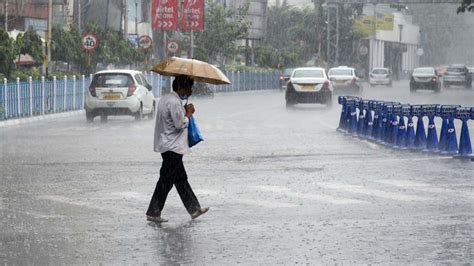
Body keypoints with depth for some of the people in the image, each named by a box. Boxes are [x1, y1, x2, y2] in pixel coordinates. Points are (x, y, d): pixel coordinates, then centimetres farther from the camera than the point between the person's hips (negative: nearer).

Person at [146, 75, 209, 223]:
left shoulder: (165, 98, 13)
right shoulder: (174, 102, -20)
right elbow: (180, 124, -20)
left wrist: (184, 112, 10)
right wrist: (188, 113, -6)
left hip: (166, 144, 11)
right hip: (172, 148, -11)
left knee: (181, 179, 14)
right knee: (166, 180, -5)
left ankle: (194, 209, 21)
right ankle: (153, 213, -1)